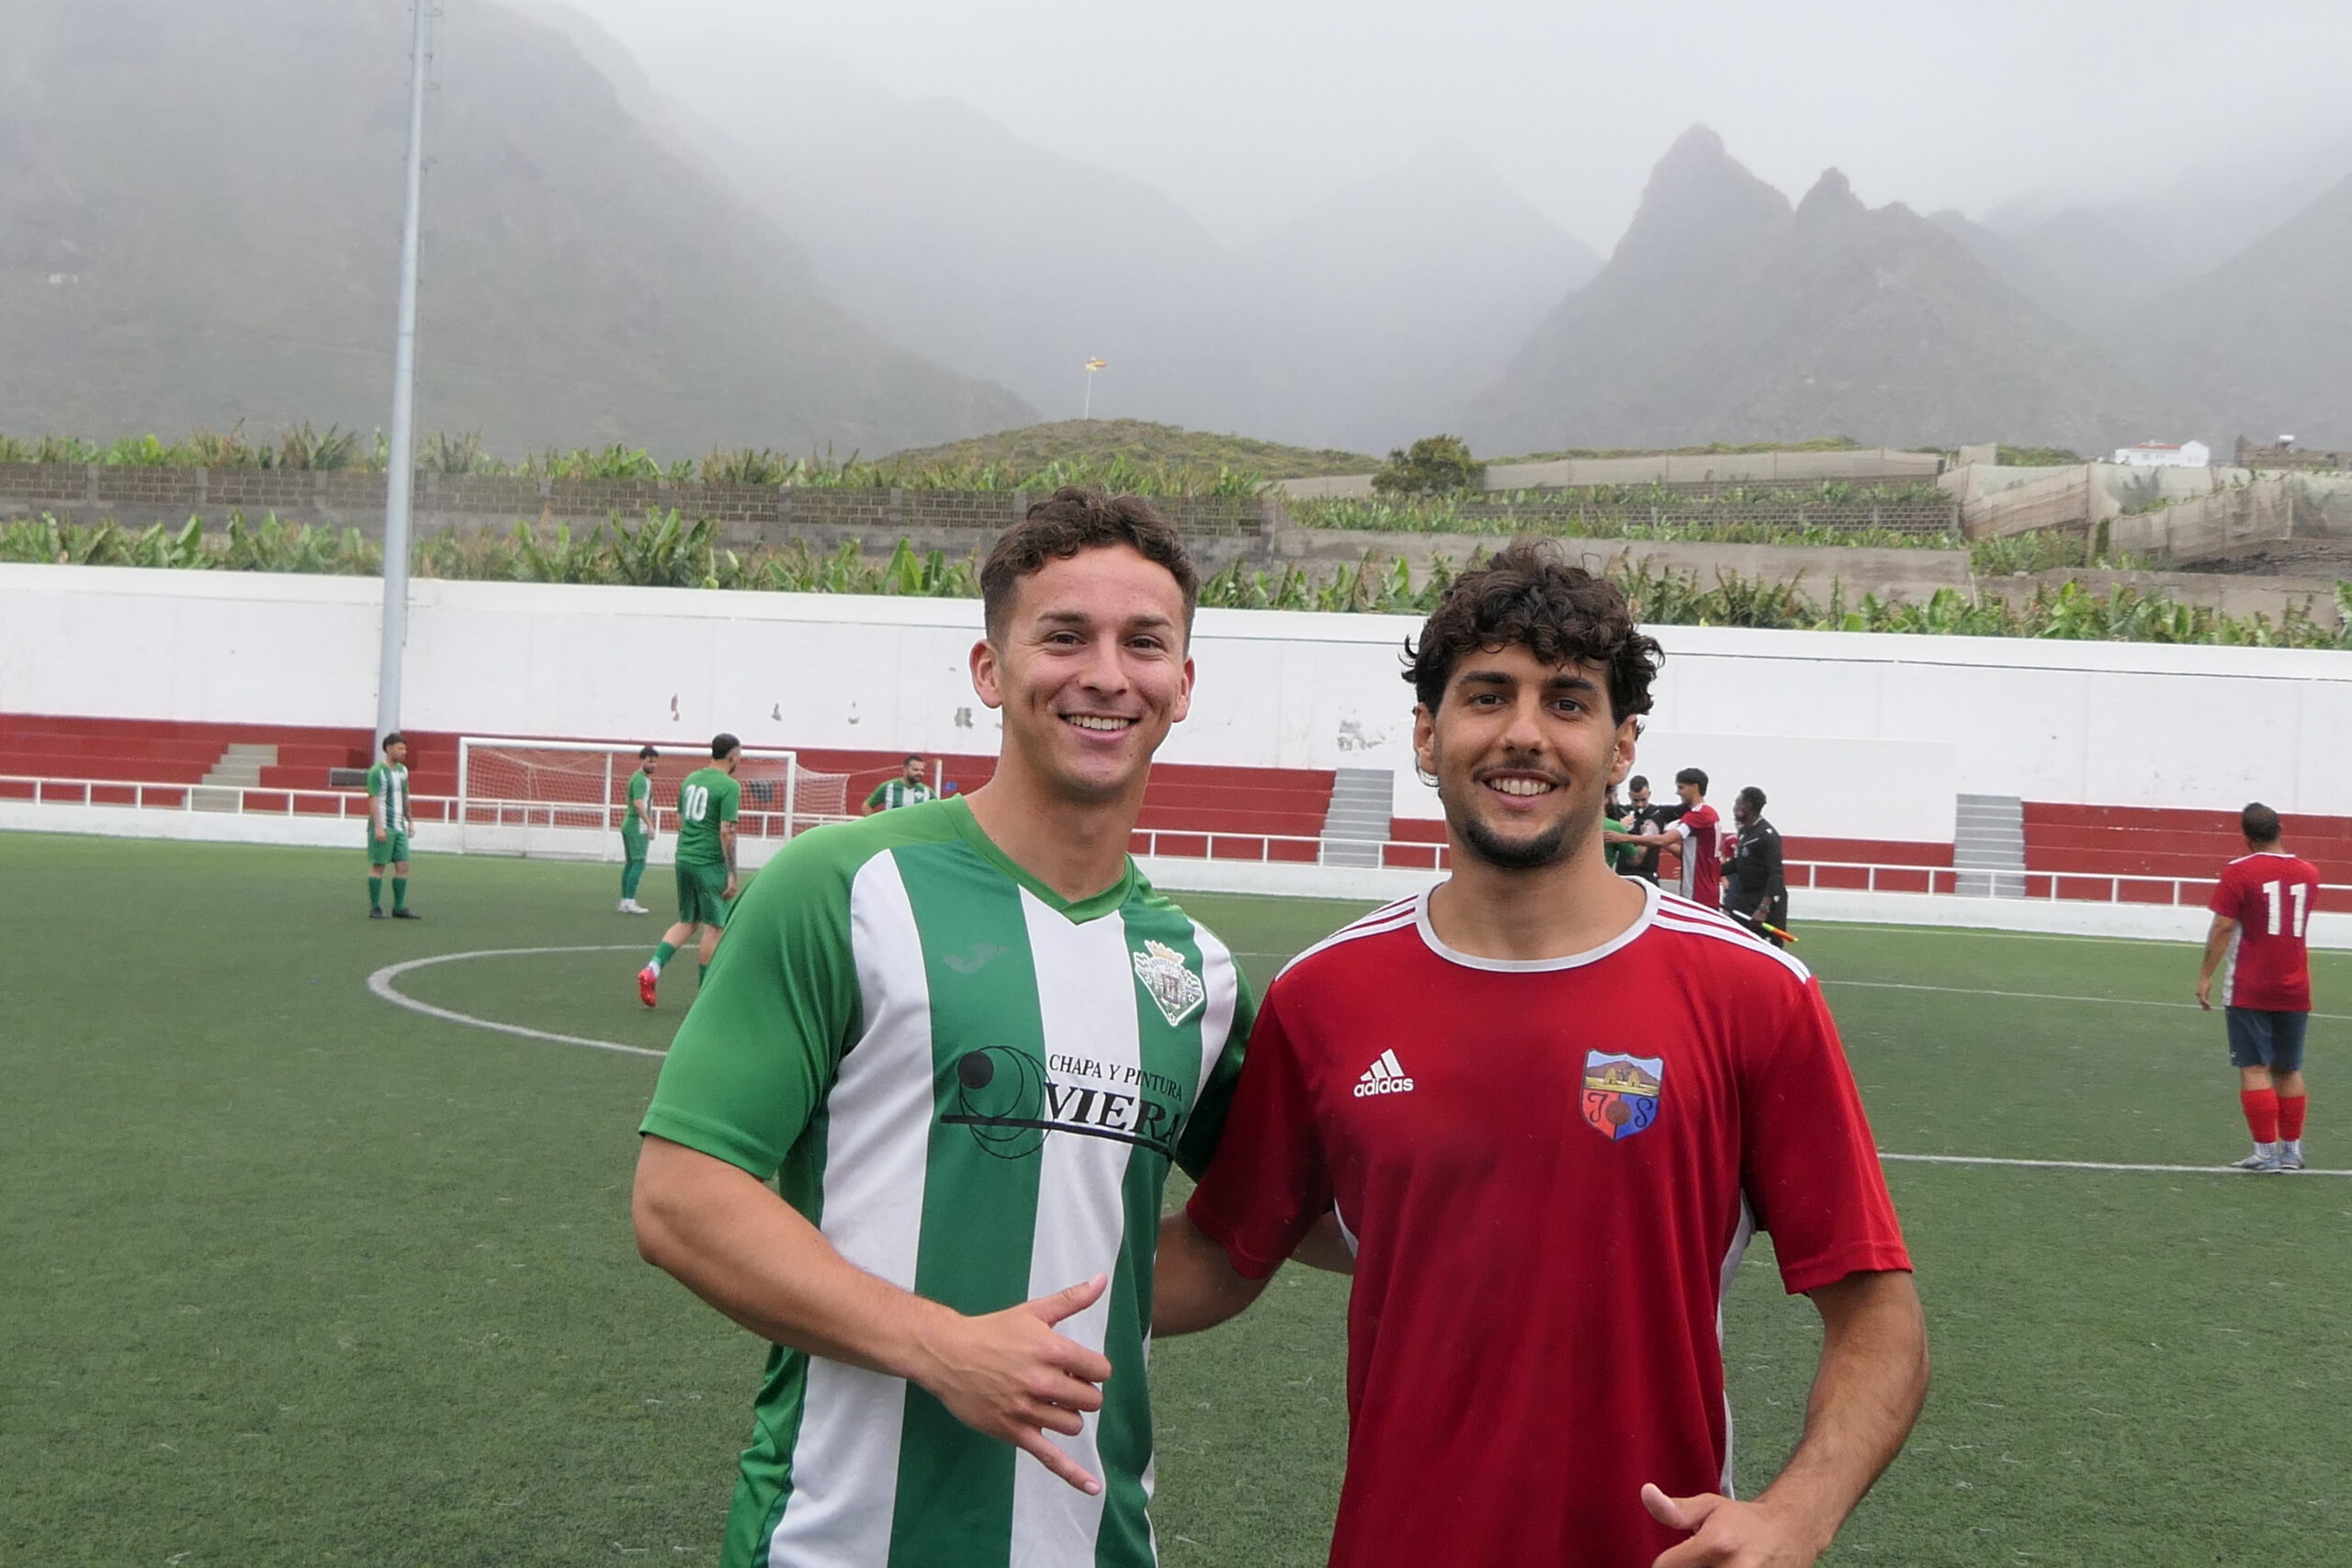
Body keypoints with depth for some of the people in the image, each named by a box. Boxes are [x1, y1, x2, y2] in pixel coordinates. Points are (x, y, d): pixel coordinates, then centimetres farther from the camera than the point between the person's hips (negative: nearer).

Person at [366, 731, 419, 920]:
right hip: (383, 827, -7)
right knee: (378, 866, -1)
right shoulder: (377, 772, -8)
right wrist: (378, 827, -20)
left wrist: (410, 821, 17)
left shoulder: (402, 770, 14)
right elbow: (373, 800, -13)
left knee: (403, 866, 3)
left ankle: (399, 908, 9)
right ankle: (375, 908, 5)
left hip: (399, 827, 7)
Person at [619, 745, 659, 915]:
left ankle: (625, 901, 14)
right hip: (637, 826, -10)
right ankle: (629, 902, -15)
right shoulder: (641, 779, -14)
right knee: (639, 863, -12)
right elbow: (639, 804, -25)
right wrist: (650, 824, -30)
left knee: (630, 863, 11)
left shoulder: (639, 778, 18)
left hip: (629, 825, 10)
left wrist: (649, 823, 29)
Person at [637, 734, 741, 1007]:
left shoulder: (690, 779, 11)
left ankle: (652, 968, 0)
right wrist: (731, 874, -14)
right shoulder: (729, 786, -12)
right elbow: (726, 832, -17)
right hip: (710, 863, -7)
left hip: (684, 858, 7)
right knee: (713, 927, 4)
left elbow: (680, 821, 17)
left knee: (687, 922, 18)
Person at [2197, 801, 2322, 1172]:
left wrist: (2205, 975, -8)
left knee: (2254, 1069, 0)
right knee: (2289, 1070, 14)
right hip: (2294, 991, 5)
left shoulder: (2239, 872, -11)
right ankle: (2292, 1151, 17)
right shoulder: (2308, 873, 5)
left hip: (2249, 990, -5)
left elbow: (2222, 927, -14)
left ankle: (2266, 1151, -1)